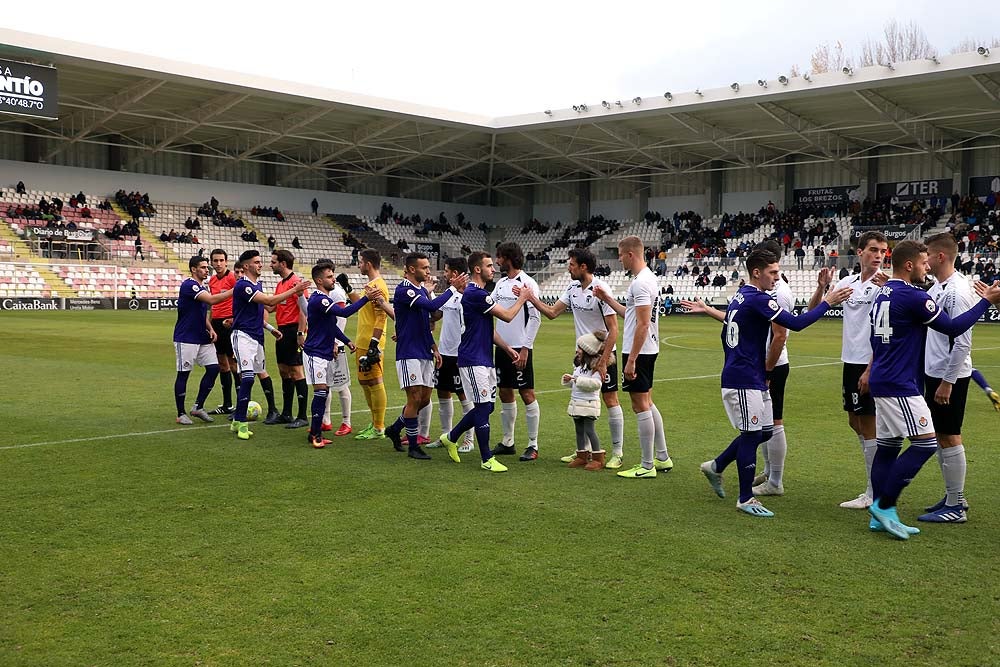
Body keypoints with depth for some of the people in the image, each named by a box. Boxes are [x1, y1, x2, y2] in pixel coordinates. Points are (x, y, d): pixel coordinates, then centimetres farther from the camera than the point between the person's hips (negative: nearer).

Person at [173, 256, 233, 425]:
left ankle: (198, 407, 11)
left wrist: (210, 328, 6)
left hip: (202, 338, 9)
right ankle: (181, 414, 9)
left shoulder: (202, 287, 14)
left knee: (213, 368, 0)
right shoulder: (188, 285, -15)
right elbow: (212, 300, -27)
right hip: (186, 339, -9)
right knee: (183, 373, -1)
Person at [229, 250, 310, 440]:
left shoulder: (257, 284, 15)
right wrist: (294, 290, -21)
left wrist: (270, 328, 19)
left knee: (248, 378, 10)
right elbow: (269, 301, -22)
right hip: (243, 336, -9)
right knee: (247, 377, -17)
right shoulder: (242, 285, -15)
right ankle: (241, 423, -10)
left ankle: (237, 421, 18)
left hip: (257, 337, 9)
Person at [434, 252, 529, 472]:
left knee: (487, 406, 12)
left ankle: (451, 437, 27)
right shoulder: (474, 293, -17)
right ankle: (487, 459, 0)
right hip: (473, 360, -10)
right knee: (483, 406, -7)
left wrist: (506, 347, 15)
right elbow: (507, 316, -16)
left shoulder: (479, 293, 17)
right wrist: (522, 298, 0)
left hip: (485, 359, 10)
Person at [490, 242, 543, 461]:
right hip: (502, 346, 8)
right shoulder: (501, 283, 13)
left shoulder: (527, 283, -10)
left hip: (519, 348, -8)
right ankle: (507, 442, 20)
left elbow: (535, 317, -13)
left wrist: (525, 348, -17)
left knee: (527, 394, -4)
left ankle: (533, 445, 3)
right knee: (505, 394, 11)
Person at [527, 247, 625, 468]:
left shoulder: (600, 289, -18)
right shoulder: (573, 288, 4)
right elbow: (552, 312, 8)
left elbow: (613, 329, -18)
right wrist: (531, 297, -3)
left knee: (610, 400, -1)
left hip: (604, 353, -7)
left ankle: (617, 453, 6)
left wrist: (603, 361, -20)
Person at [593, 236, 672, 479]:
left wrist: (631, 359, -24)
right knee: (647, 402, 17)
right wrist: (607, 299, 23)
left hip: (638, 352, -11)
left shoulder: (640, 283, -20)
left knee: (641, 406, -4)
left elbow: (643, 324, -24)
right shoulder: (647, 278, 13)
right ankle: (662, 458, 24)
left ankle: (647, 466, 3)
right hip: (647, 351, 11)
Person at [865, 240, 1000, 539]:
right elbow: (953, 327, -11)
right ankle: (884, 505, -7)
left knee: (887, 446, 10)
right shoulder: (912, 297, -15)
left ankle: (879, 517, 12)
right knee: (926, 442, -8)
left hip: (883, 381, 10)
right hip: (899, 385, -10)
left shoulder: (882, 294, 13)